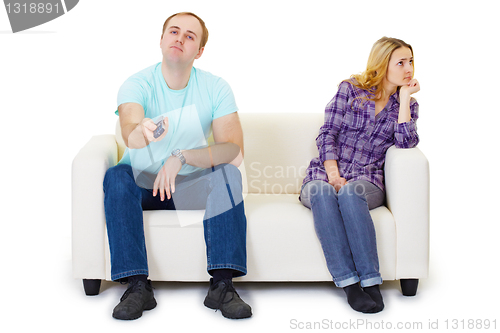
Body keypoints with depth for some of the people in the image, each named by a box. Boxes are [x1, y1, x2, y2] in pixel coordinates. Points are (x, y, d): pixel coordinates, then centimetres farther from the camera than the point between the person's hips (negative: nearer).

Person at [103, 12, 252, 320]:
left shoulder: (216, 88, -7)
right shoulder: (137, 85, -12)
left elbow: (234, 151, -17)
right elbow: (129, 130, -36)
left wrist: (181, 157, -32)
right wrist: (142, 132, -62)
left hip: (192, 185, 1)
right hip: (142, 183, -1)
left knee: (228, 173, -28)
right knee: (116, 176, -31)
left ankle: (222, 284, -31)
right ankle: (138, 287, -33)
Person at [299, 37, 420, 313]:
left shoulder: (407, 105, 15)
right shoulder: (350, 89, 8)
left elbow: (406, 143, -5)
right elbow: (327, 134, 1)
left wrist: (404, 98, -3)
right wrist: (333, 174, -13)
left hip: (367, 180, 1)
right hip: (324, 173, 0)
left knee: (350, 193, -37)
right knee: (322, 192, -38)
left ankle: (370, 281, -41)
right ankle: (349, 283, -41)